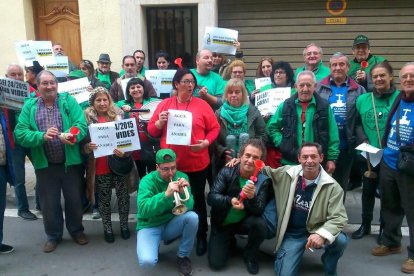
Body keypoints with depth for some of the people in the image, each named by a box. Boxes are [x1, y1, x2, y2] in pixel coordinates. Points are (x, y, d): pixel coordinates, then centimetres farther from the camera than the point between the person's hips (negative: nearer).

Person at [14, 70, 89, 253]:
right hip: (45, 165, 1)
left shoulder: (69, 101, -1)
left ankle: (76, 231, 34)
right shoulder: (29, 106, 2)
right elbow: (20, 133, -7)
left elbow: (81, 125, -12)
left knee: (74, 200, 12)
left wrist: (71, 136, -33)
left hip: (71, 162, -1)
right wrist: (42, 136, -24)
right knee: (49, 203, 12)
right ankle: (53, 236, 32)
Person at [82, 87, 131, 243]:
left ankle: (124, 225, 26)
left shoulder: (118, 116, 2)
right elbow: (83, 145, 2)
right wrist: (89, 146, -21)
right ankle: (107, 228, 26)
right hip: (100, 167, 0)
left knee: (123, 196, 8)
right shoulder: (88, 119, 0)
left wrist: (125, 152, -17)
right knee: (104, 199, 11)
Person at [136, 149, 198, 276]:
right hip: (150, 226, -3)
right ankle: (155, 243, 10)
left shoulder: (182, 177, -6)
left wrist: (183, 193, -33)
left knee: (192, 216, -27)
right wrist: (166, 194, -42)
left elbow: (188, 207, -12)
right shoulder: (147, 181, -16)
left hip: (172, 224, 3)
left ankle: (183, 257, -3)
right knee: (147, 261, -29)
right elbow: (143, 210, -30)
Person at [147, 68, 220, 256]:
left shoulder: (202, 105, 0)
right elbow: (152, 131, 6)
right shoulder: (165, 104, 4)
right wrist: (160, 122, -14)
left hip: (197, 163, -1)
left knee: (197, 200, 10)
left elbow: (214, 128, 1)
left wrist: (206, 142, -15)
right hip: (171, 163, 1)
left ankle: (202, 236, 24)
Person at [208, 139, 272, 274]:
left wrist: (252, 198, -42)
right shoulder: (227, 172, -15)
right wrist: (230, 200, -39)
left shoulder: (263, 180, -14)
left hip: (244, 221, 0)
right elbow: (211, 197, -20)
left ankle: (250, 254, -1)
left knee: (260, 224, -33)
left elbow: (259, 211, -20)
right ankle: (230, 241, 25)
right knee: (216, 263, -9)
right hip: (222, 223, 0)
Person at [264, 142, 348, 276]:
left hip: (316, 232, 0)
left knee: (340, 240, -30)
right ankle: (283, 257, 21)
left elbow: (338, 217, -16)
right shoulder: (286, 173, -7)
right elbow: (265, 170, 11)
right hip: (292, 233, 0)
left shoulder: (332, 187, -13)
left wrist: (322, 234, -36)